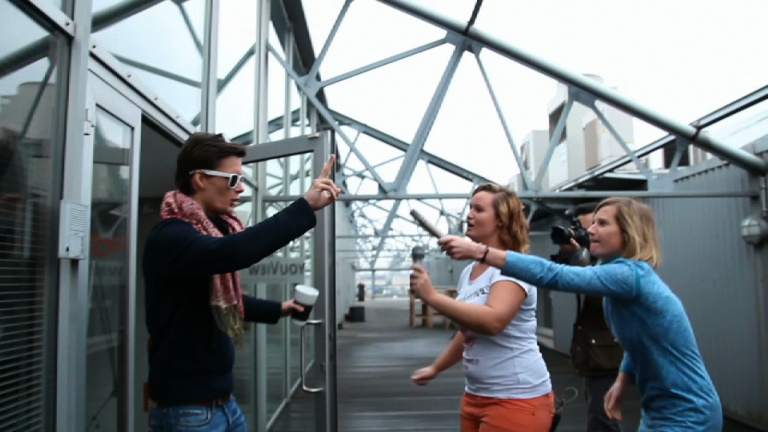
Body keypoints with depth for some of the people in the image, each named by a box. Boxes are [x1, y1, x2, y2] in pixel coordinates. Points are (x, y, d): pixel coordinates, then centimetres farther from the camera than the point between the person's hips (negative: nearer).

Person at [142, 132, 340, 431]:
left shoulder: (211, 229, 11)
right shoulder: (170, 236, -18)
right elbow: (228, 252, -39)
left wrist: (276, 310, 28)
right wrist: (306, 206, -38)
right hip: (186, 408, -9)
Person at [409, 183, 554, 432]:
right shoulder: (468, 272, 10)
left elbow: (493, 320, -33)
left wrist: (431, 296, -31)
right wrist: (435, 368, 26)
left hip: (517, 399, -8)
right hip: (476, 396, 8)